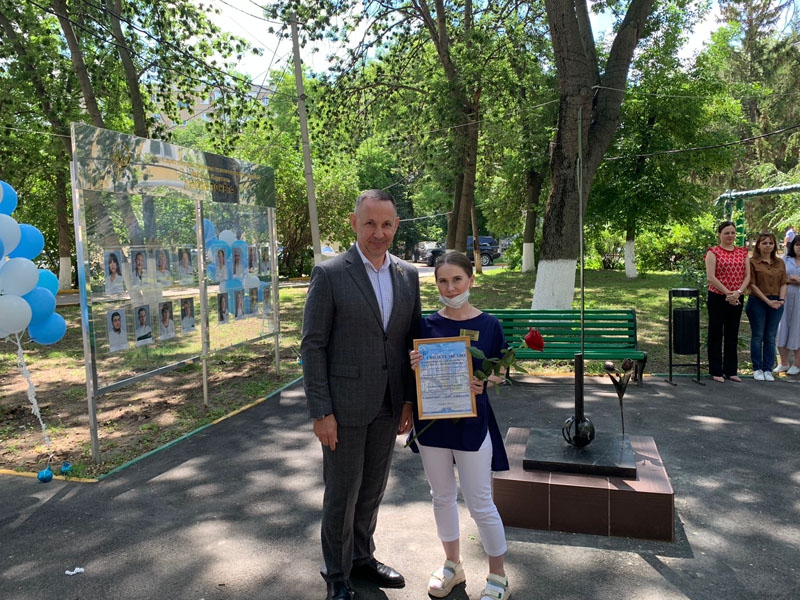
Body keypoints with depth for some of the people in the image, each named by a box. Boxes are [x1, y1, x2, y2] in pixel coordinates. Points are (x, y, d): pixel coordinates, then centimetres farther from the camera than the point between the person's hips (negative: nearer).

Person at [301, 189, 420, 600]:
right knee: (342, 492, 9)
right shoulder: (329, 275, -11)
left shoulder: (408, 275, 4)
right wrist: (320, 412, -14)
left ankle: (362, 557, 41)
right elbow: (312, 346, -11)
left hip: (387, 406, 5)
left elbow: (410, 340, 9)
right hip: (343, 406, -5)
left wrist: (410, 400, 6)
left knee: (372, 488, 19)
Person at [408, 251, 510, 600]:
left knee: (480, 503, 4)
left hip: (472, 421, -2)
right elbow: (416, 374, 5)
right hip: (431, 419, 3)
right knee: (442, 496, 17)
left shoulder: (488, 325, -5)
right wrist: (414, 365, -17)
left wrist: (482, 383, -19)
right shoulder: (426, 325, -1)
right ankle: (452, 565, 38)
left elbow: (497, 374, 3)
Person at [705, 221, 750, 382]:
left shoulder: (742, 252, 10)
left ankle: (731, 370, 20)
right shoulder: (713, 252, -5)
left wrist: (738, 292, -12)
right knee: (716, 334, 4)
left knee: (732, 335, 11)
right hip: (717, 297, -4)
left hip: (736, 299, 5)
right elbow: (711, 277, -13)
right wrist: (728, 293, -17)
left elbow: (747, 275, 4)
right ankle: (716, 371, 12)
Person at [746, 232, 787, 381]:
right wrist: (768, 301, -13)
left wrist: (781, 299, -6)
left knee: (770, 337, 7)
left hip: (776, 303, 4)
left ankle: (768, 369, 14)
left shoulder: (780, 263, 11)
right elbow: (752, 285, -8)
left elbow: (783, 284, 11)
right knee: (757, 336, 3)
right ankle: (757, 369, 11)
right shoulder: (752, 262, -4)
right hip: (757, 302, -4)